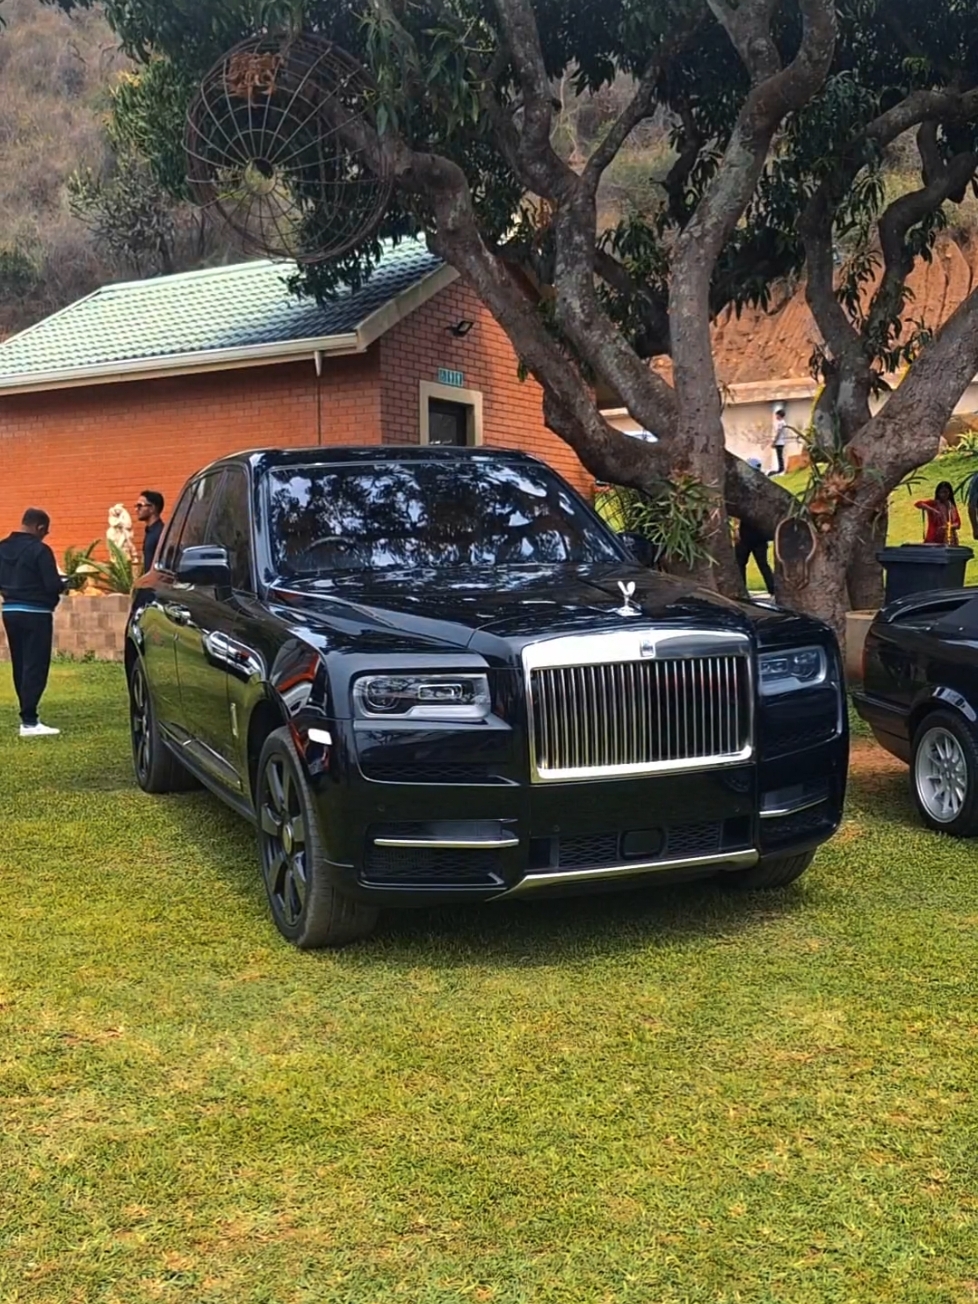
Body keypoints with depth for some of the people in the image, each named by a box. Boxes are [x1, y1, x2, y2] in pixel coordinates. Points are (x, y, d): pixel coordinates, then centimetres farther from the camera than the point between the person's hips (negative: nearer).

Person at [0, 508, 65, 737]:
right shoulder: (39, 549, -15)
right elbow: (53, 585, -17)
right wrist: (68, 583, 2)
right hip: (35, 613, -8)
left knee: (20, 666, 14)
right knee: (35, 666, -6)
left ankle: (28, 714, 20)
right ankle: (29, 722, -10)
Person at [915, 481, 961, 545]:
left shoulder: (952, 506, 13)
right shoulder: (933, 503, 0)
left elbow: (958, 524, 10)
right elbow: (917, 503, -17)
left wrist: (949, 526, -12)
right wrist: (933, 510, -27)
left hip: (949, 541, 4)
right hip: (933, 540, -4)